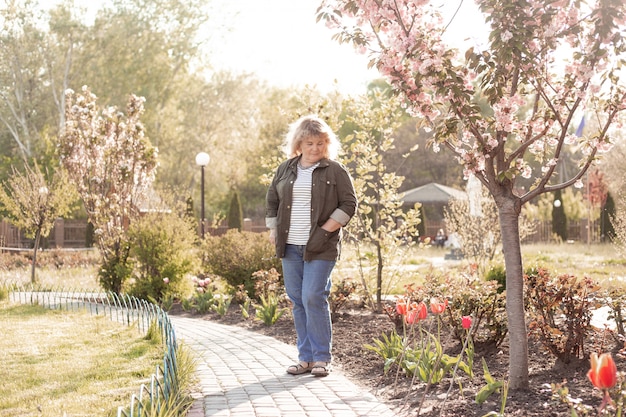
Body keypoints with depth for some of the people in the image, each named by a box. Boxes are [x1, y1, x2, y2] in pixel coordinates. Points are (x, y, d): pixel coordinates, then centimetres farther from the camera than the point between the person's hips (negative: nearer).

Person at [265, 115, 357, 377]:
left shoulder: (335, 171, 0)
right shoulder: (285, 169, 12)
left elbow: (349, 204, -2)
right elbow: (271, 201, 21)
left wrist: (325, 230, -10)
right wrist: (273, 230, 10)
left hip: (320, 248, -5)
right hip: (290, 246, 5)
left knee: (313, 298, -11)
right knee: (297, 301, 6)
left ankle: (322, 358, 0)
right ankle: (305, 357, 15)